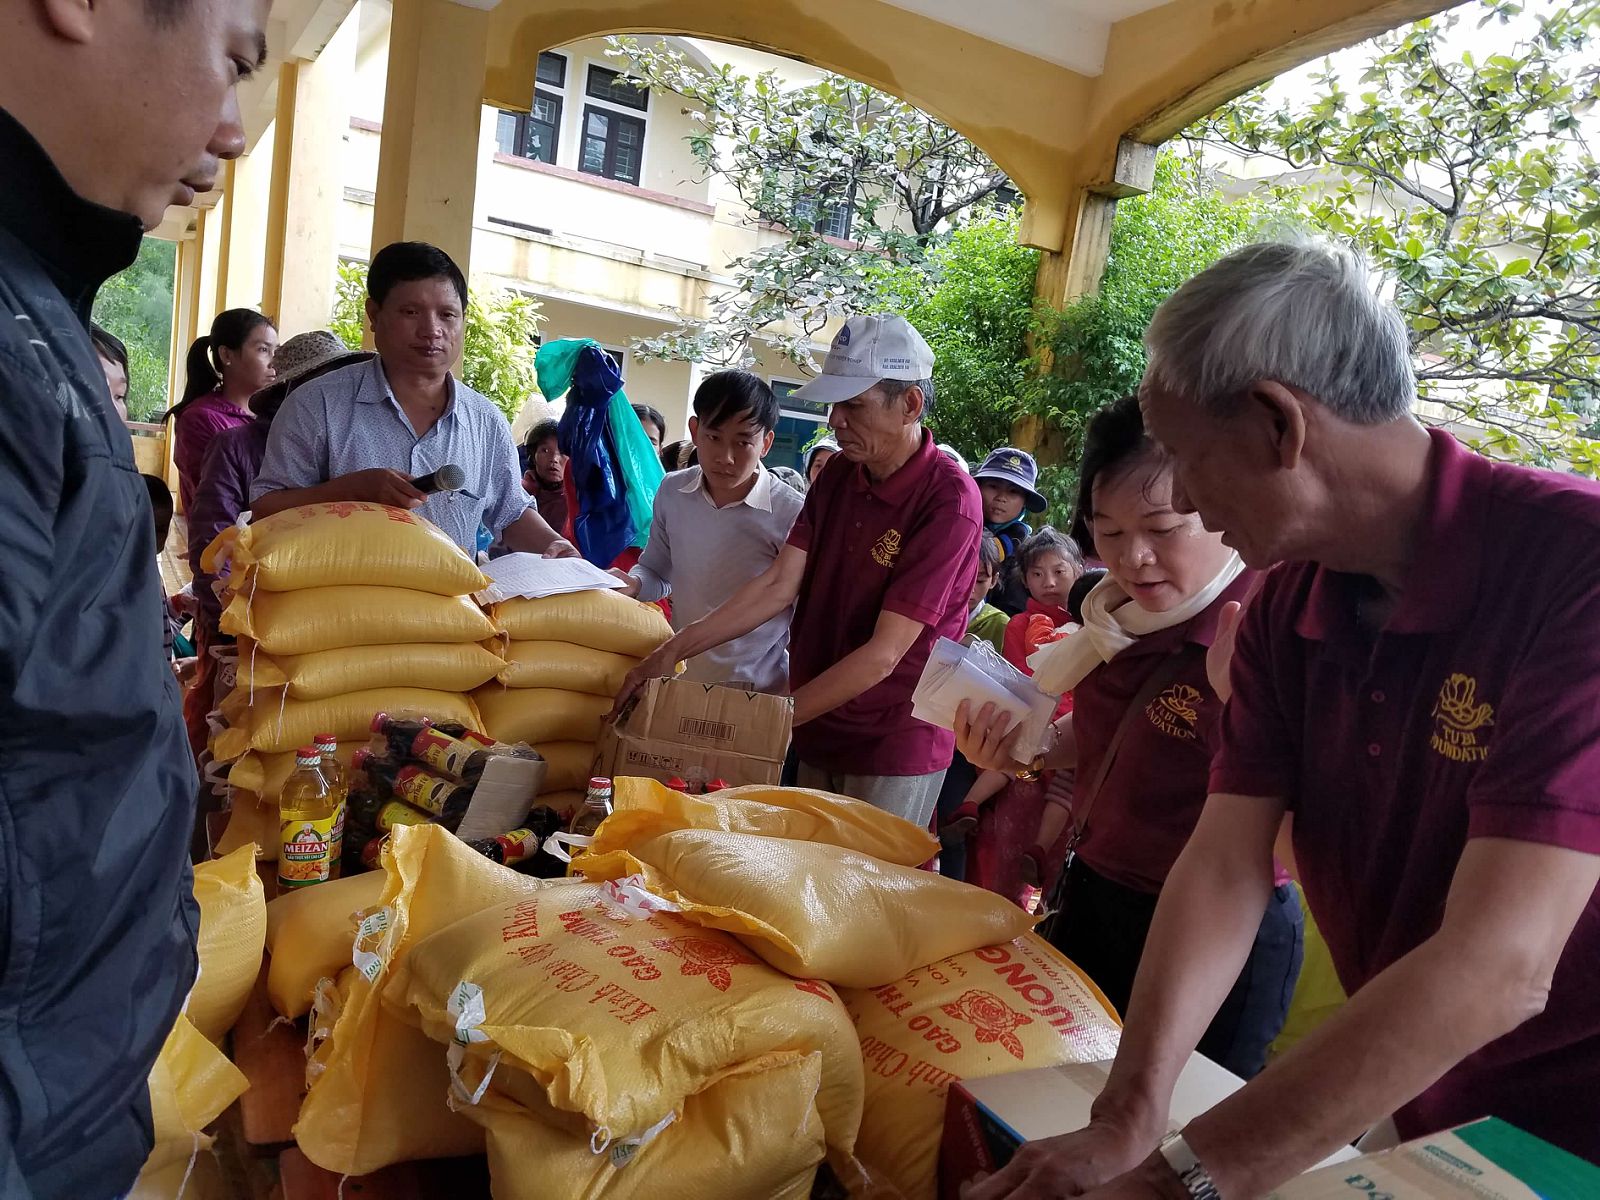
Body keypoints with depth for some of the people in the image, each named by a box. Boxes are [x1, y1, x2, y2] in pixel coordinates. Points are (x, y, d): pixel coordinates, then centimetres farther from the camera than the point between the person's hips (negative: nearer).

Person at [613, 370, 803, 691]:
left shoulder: (792, 515, -18)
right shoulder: (672, 491, -3)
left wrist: (793, 704, -12)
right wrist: (633, 583, -9)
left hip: (758, 692, -4)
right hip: (679, 677, 4)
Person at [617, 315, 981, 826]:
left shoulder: (948, 498, -19)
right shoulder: (836, 477, 4)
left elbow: (883, 654, -22)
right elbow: (779, 586, -2)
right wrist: (673, 651, -10)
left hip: (894, 749, -6)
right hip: (818, 734, 6)